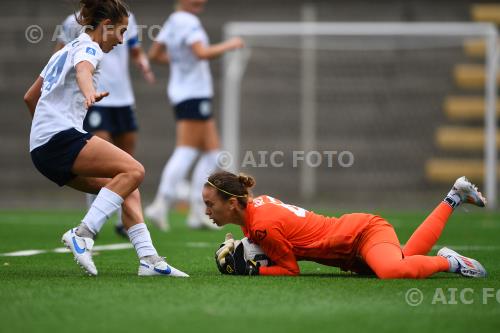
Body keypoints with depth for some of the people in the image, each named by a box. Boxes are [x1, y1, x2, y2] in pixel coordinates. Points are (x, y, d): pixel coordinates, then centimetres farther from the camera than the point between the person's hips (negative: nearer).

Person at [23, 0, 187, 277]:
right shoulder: (88, 47, -2)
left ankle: (149, 259, -5)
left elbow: (30, 97, 33)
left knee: (128, 191, 6)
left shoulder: (65, 51, 27)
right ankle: (82, 234, -27)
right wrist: (89, 93, -50)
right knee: (133, 171, -22)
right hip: (61, 136, -10)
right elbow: (83, 70, -28)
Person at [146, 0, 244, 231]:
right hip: (194, 95, -10)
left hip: (181, 93, 10)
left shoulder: (172, 22, 13)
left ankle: (198, 212, 8)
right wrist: (228, 45, -13)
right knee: (186, 152, -11)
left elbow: (154, 54, 19)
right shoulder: (188, 22, -14)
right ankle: (161, 205, -18)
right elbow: (202, 53, -27)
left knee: (212, 153, 11)